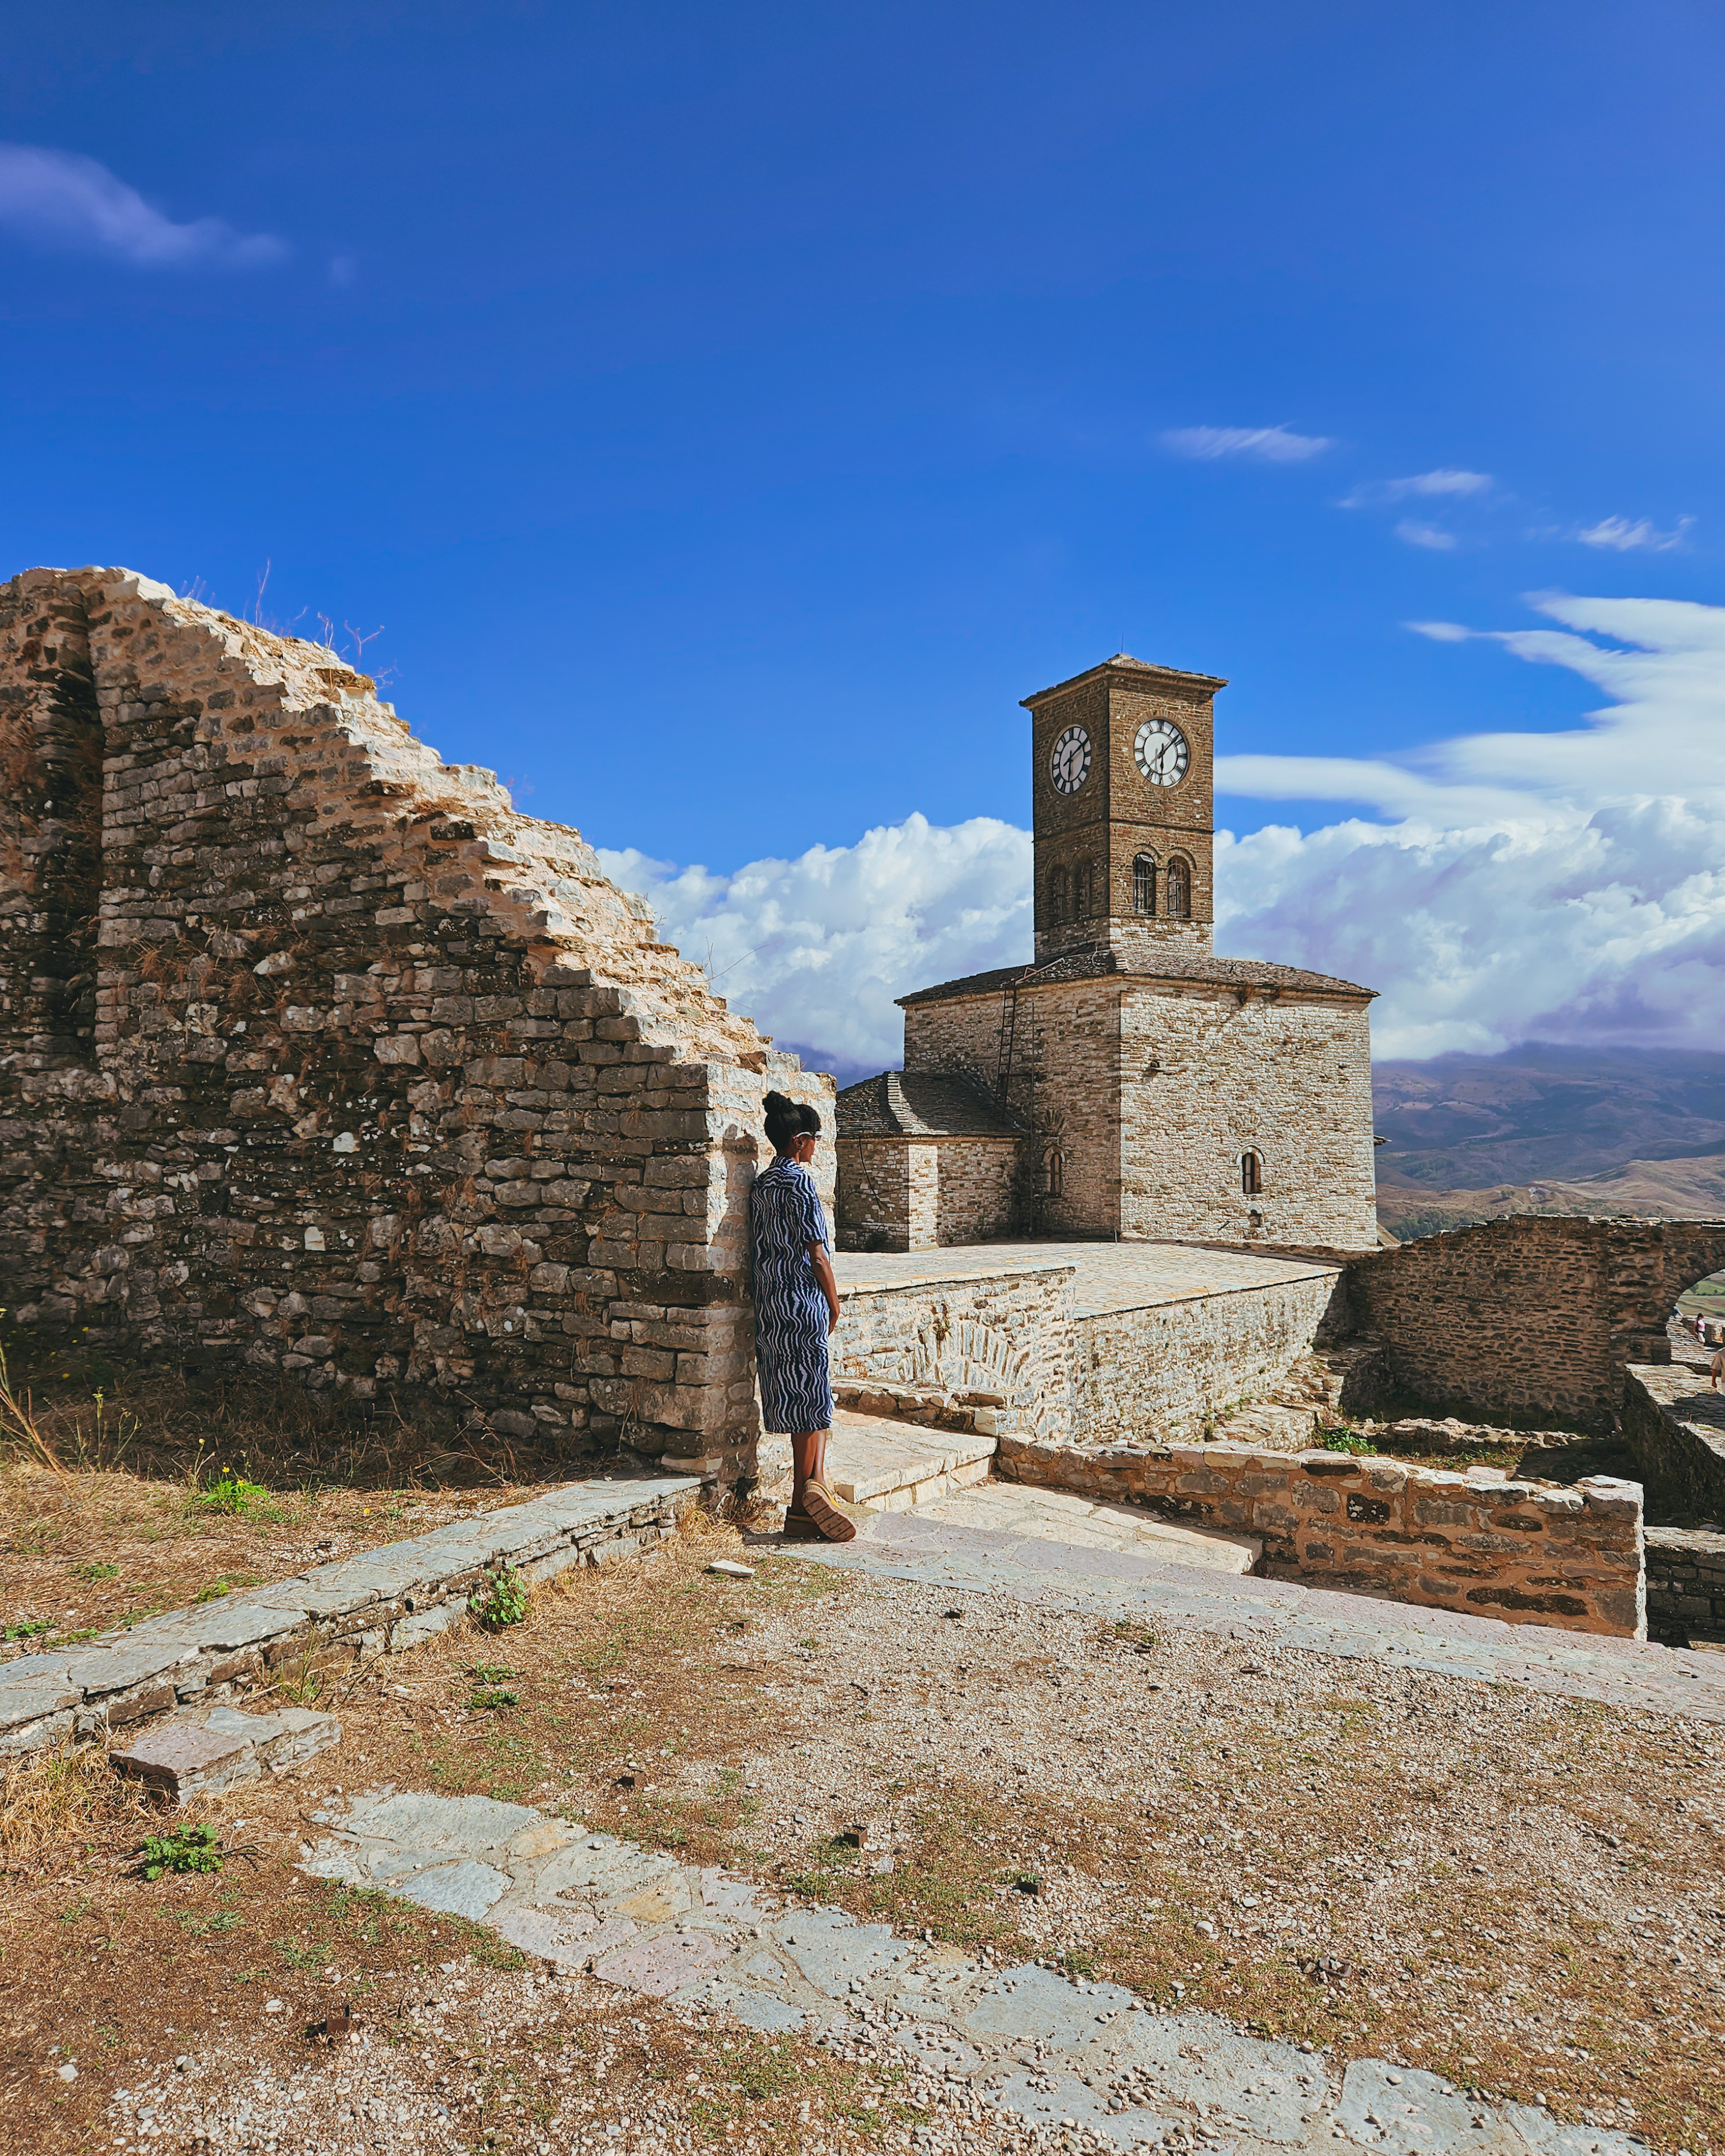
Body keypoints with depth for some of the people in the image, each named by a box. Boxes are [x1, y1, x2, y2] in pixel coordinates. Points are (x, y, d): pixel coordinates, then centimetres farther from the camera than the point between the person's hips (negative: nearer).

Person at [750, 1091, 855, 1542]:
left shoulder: (761, 1183, 11)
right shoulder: (799, 1182, -14)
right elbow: (816, 1253, -15)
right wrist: (834, 1303, -2)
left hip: (770, 1303, 8)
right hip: (803, 1306, -8)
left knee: (811, 1401, 13)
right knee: (810, 1405, -1)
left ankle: (814, 1485, 13)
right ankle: (801, 1512, 1)